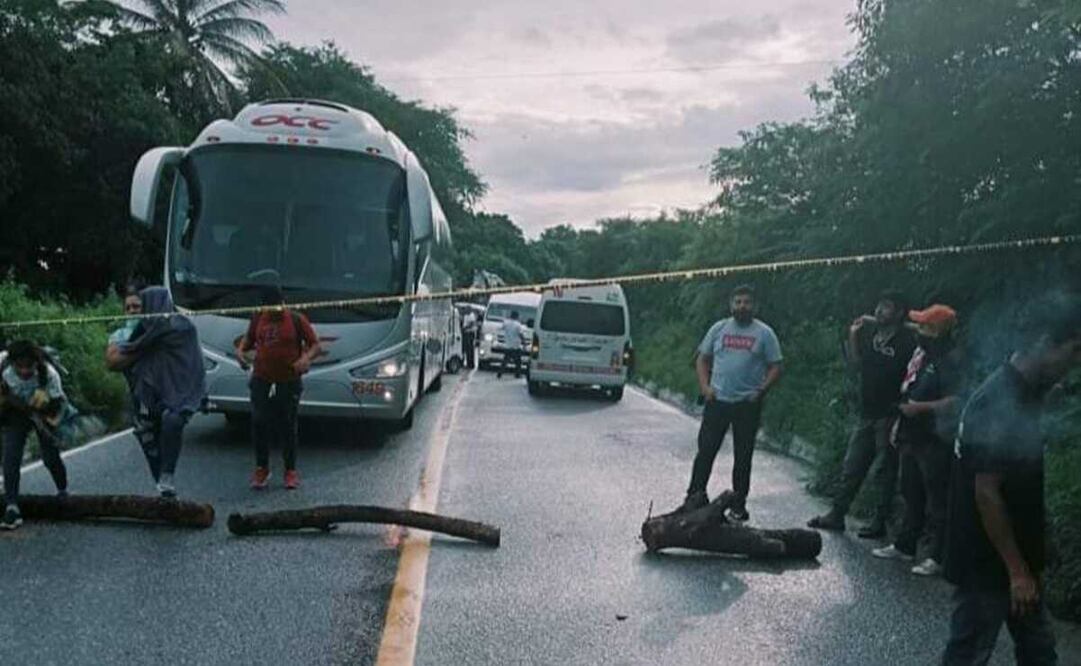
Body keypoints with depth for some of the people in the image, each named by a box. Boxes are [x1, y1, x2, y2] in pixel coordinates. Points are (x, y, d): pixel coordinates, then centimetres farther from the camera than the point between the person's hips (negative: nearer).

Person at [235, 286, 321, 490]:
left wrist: (306, 358, -23)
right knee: (259, 424, 2)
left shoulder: (297, 320, -4)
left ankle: (291, 470, 17)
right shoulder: (258, 319, 6)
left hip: (289, 382, -3)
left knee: (288, 426, 4)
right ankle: (261, 468, 17)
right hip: (261, 381, 3)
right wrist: (240, 351, 0)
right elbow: (248, 339, 21)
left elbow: (315, 345, -3)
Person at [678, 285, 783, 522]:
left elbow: (775, 367, 1)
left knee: (743, 456, 7)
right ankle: (696, 496, 12)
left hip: (748, 404, -2)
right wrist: (705, 386, -2)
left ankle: (739, 504, 17)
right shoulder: (719, 329, 7)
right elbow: (702, 359, 11)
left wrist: (761, 391, -11)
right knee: (705, 450, 2)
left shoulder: (764, 333, 0)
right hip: (717, 401, 2)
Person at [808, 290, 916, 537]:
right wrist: (853, 336, 0)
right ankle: (836, 515, 22)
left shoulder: (906, 340, -13)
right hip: (867, 412, 7)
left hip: (889, 415, -7)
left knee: (884, 470, 3)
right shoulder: (870, 330, 6)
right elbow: (855, 362, 15)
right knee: (852, 466, 13)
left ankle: (880, 522, 13)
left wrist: (901, 415, -18)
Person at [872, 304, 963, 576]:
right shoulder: (921, 351, 11)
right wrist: (900, 422, 20)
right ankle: (905, 545, 29)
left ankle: (934, 556, 3)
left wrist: (921, 408, -25)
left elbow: (956, 400, -24)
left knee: (936, 500, -3)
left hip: (935, 441, -10)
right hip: (913, 436, 10)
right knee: (911, 495, 18)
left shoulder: (951, 360, -17)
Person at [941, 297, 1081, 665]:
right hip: (986, 563, -10)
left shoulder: (1021, 393, 6)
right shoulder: (1000, 403, -24)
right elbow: (986, 493, -24)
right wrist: (1017, 570, -20)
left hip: (1014, 559, 10)